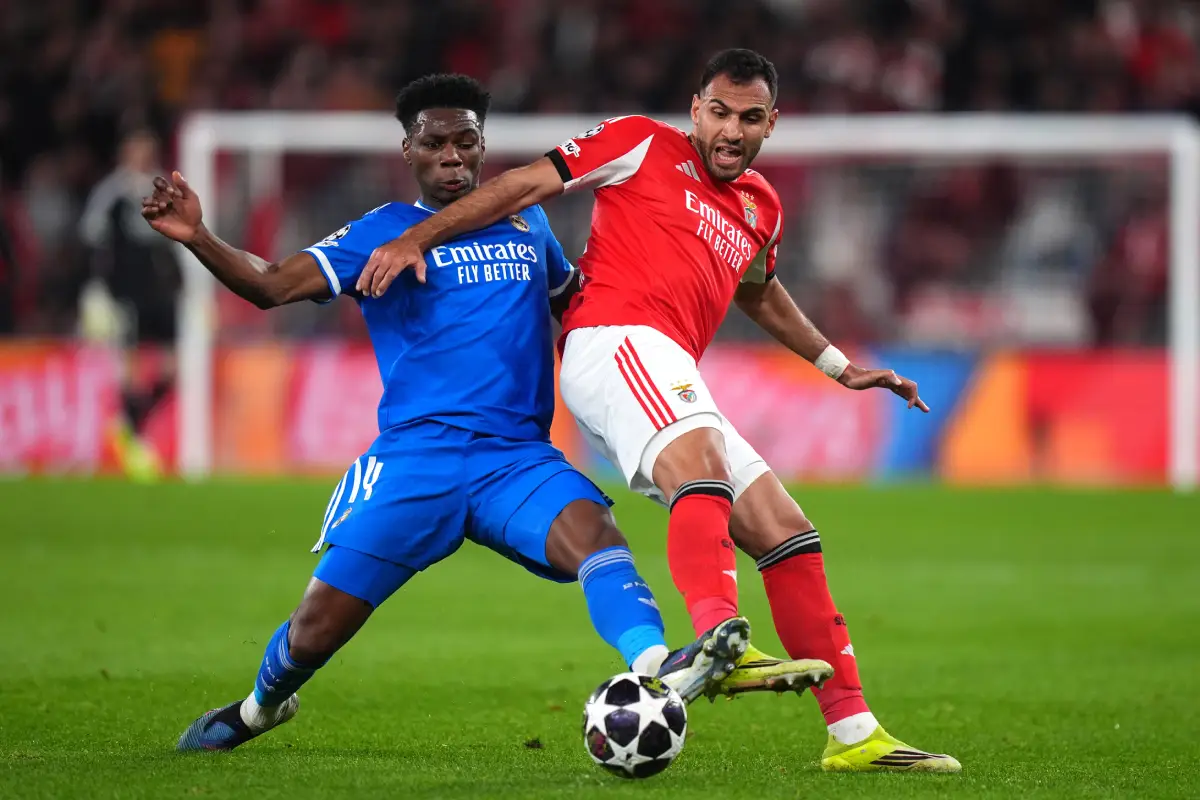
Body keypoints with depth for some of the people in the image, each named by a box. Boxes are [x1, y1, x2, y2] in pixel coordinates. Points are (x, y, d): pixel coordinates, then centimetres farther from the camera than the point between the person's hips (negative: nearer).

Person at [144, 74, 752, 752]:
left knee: (595, 534, -30)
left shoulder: (527, 225, 18)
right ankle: (260, 708, 32)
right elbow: (272, 285, -5)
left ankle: (657, 669, -53)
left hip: (519, 459, 2)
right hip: (414, 460, -2)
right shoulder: (384, 232, 6)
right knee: (319, 628, -1)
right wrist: (197, 238, -21)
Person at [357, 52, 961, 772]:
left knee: (786, 532, 2)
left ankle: (853, 733, 4)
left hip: (675, 383, 8)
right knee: (700, 460, -36)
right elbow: (526, 185, 4)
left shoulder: (763, 208, 26)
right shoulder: (644, 145, 7)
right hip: (616, 338, -8)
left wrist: (839, 365, 48)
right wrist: (416, 240, -4)